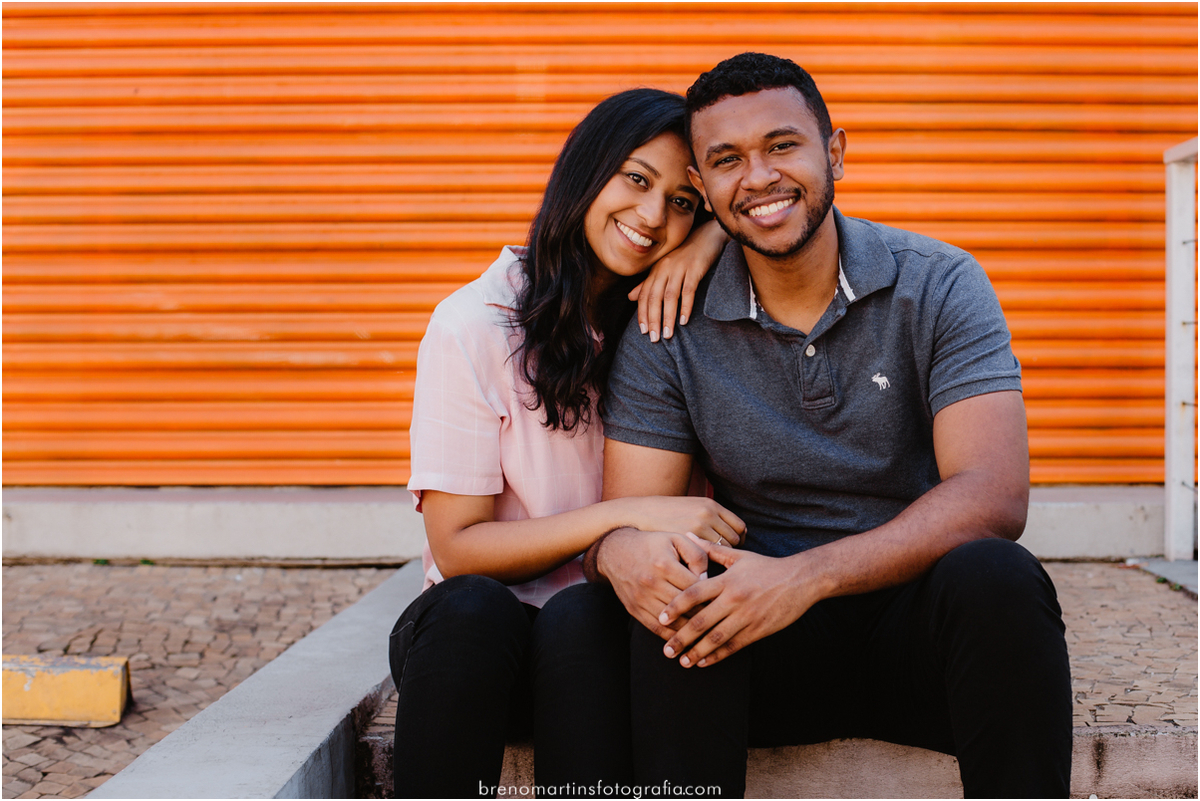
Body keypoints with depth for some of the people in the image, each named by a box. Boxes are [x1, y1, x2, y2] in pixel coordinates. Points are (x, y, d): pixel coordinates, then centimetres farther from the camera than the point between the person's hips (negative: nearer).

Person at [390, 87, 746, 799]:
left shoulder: (666, 313, 2)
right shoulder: (475, 327, -9)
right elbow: (459, 549, -10)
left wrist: (714, 236, -11)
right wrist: (626, 515, -21)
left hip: (602, 633, 2)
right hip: (472, 634, -1)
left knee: (578, 622, -33)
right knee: (471, 609, -35)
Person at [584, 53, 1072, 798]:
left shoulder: (939, 285, -4)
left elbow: (994, 498, -17)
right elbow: (630, 513, -2)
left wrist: (806, 577, -31)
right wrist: (623, 552, -30)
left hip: (918, 616, 0)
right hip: (773, 648, 0)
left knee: (995, 577, -33)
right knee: (675, 596, -32)